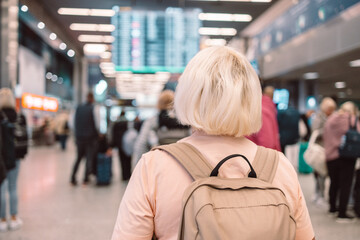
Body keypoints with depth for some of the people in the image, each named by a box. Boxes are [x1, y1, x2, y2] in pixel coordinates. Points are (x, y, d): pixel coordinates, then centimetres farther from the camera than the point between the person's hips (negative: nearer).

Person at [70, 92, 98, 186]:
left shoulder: (79, 108, 2)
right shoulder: (93, 109, -12)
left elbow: (75, 123, 5)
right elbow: (96, 124, -12)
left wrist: (77, 134, 13)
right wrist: (97, 135, 3)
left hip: (79, 137, 4)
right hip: (90, 137, -4)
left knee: (79, 157, 16)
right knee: (89, 158, 7)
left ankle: (73, 178, 10)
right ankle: (85, 179, 7)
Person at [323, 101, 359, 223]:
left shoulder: (330, 119, 8)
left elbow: (324, 137, 13)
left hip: (330, 156, 6)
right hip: (346, 156, -5)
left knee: (334, 183, 20)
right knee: (345, 185, 0)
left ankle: (332, 207, 33)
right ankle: (342, 214, 2)